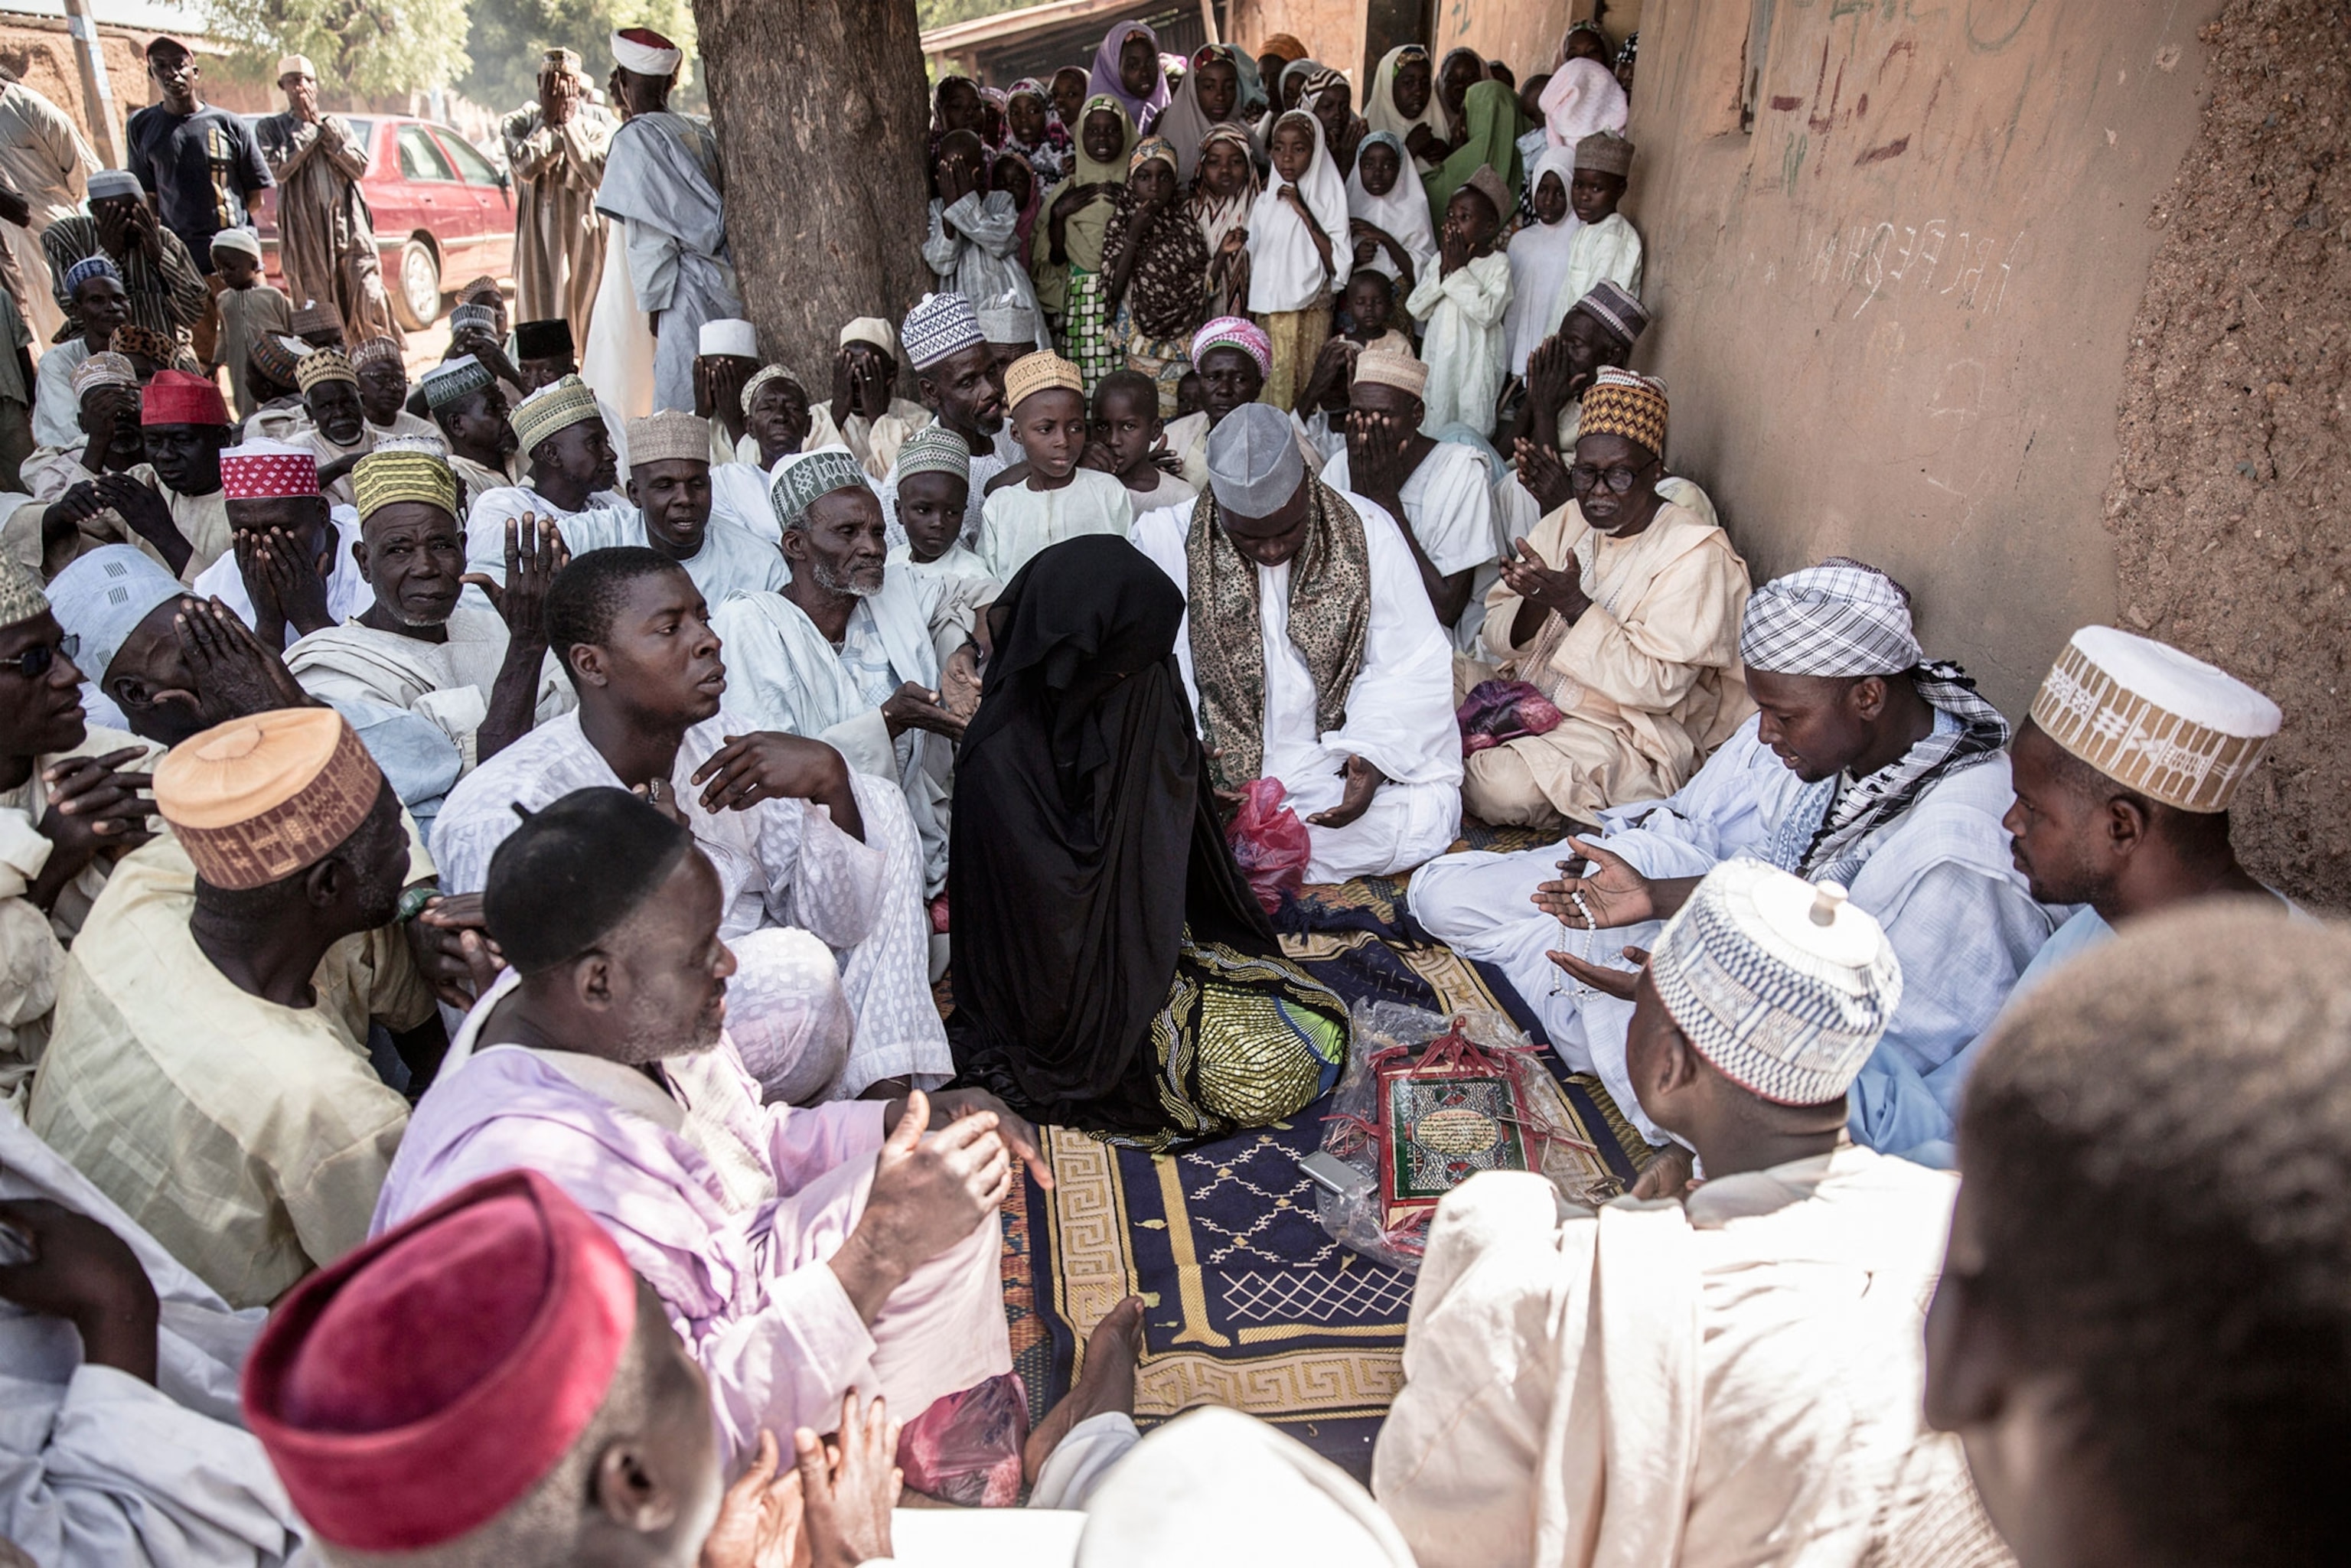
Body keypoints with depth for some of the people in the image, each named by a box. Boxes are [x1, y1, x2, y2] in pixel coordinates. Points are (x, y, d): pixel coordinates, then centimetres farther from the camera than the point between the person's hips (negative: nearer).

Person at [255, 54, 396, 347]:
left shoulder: (338, 124, 15)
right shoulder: (271, 128, 8)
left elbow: (360, 168, 3)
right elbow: (278, 169, -8)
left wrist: (326, 130, -3)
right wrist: (310, 130, -3)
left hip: (349, 227, 1)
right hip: (305, 233, -1)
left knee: (370, 300, -11)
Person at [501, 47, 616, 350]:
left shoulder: (598, 120, 6)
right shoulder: (519, 122, 6)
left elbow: (597, 172, -10)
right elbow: (526, 167, -13)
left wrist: (569, 121, -7)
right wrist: (548, 118, -5)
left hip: (588, 236, 0)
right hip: (540, 238, 0)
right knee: (544, 317, -4)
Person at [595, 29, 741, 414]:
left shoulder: (634, 138, -6)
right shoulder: (699, 132, 14)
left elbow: (654, 233, -11)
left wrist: (655, 302, -6)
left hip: (688, 295, -7)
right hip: (727, 290, 7)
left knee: (679, 413, -6)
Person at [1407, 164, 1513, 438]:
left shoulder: (1498, 263, -7)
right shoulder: (1440, 260, 7)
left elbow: (1488, 313, -21)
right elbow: (1415, 308, -1)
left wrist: (1459, 272, -16)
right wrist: (1443, 271, -12)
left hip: (1475, 362, -5)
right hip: (1439, 357, 5)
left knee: (1472, 431, 0)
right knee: (1433, 424, 11)